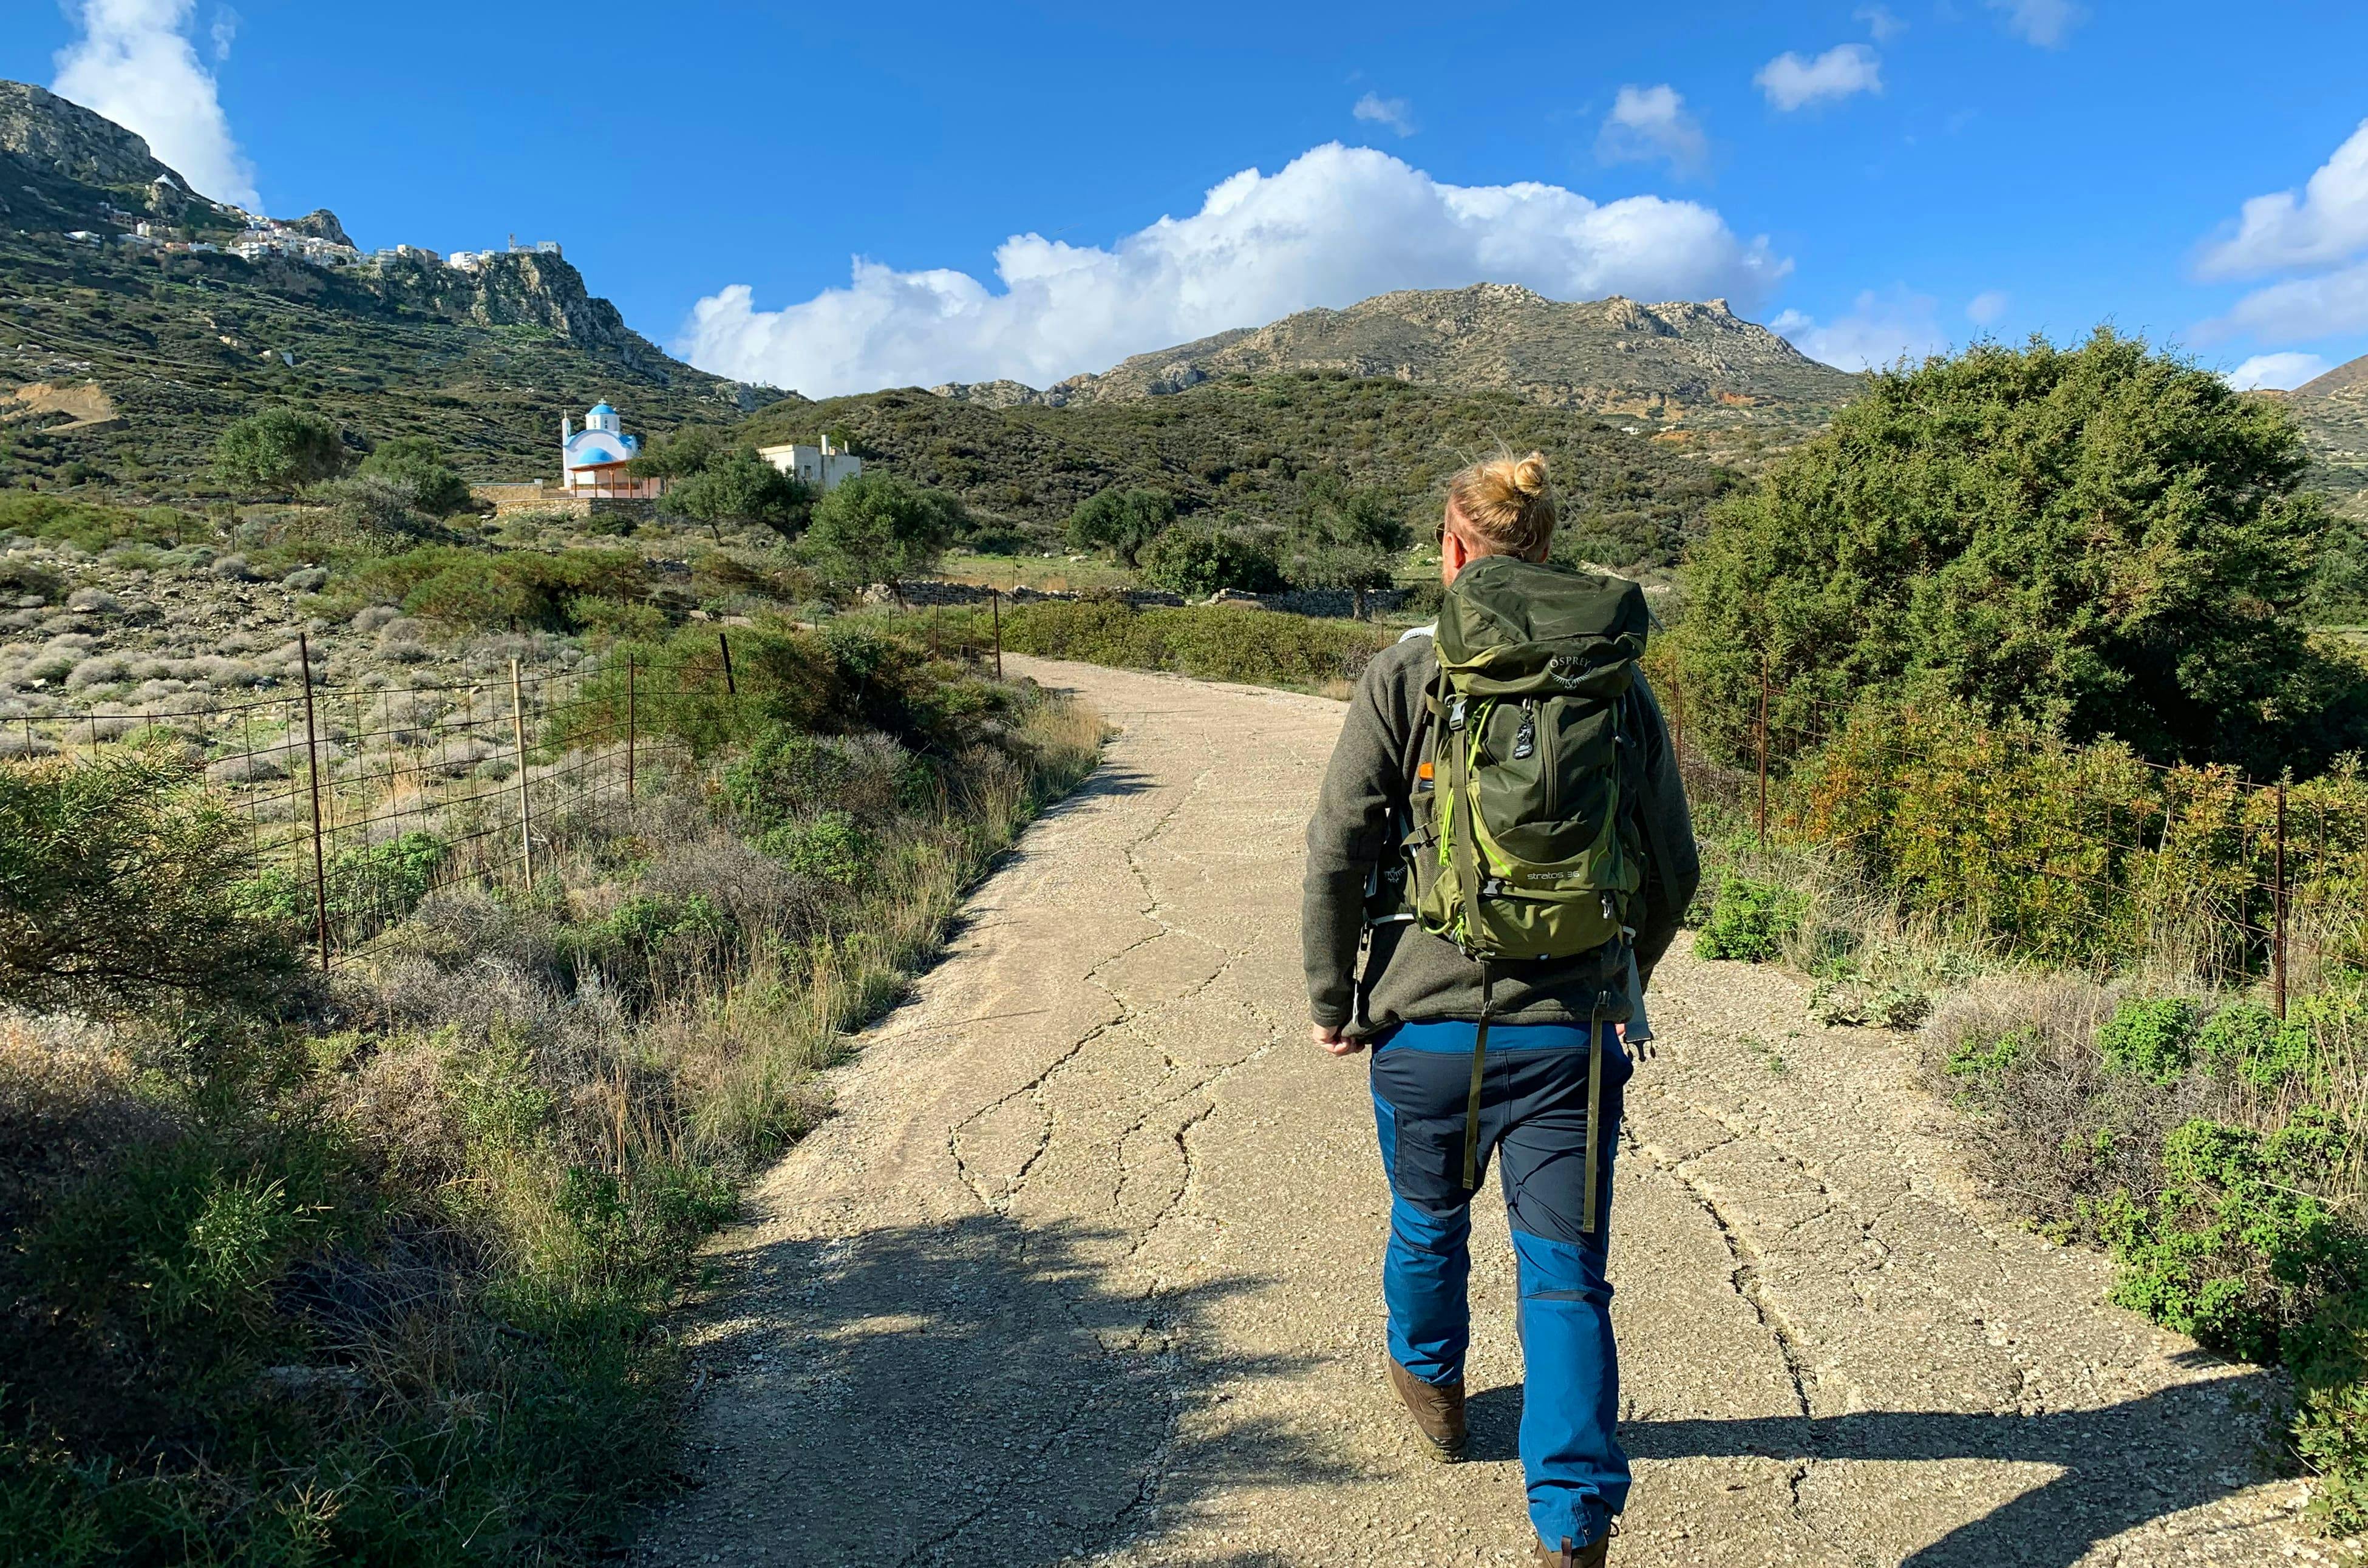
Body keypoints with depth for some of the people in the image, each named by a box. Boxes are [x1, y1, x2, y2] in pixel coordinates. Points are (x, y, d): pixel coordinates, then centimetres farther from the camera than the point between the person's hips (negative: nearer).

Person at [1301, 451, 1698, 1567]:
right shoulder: (1615, 681, 1)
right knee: (1566, 1276, 9)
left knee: (1428, 1221, 25)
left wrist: (1331, 998, 1)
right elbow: (1674, 866, 6)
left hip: (1431, 1024, -1)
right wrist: (1623, 982, 22)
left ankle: (1431, 1383, 50)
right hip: (1573, 1031, 1)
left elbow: (1336, 852, -11)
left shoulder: (1404, 674, -8)